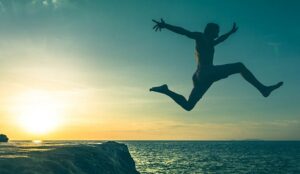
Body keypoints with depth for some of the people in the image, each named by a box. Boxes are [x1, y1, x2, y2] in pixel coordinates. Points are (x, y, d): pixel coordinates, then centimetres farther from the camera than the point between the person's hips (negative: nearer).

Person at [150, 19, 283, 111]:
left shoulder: (209, 43, 30)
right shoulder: (200, 37, 5)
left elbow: (220, 39, 49)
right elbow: (183, 31, -7)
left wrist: (231, 32, 62)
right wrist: (166, 26, -18)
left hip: (200, 77, 10)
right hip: (206, 73, -10)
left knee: (188, 105, 9)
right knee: (239, 66, -8)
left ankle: (165, 90, 8)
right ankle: (263, 89, -14)